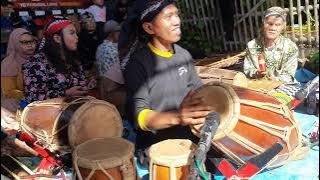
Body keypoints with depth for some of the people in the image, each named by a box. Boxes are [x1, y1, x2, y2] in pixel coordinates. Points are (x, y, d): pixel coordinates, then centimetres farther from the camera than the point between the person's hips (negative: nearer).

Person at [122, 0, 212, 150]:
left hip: (190, 140, 5)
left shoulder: (184, 55, 3)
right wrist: (176, 117, -38)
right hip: (156, 147, -5)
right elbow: (139, 115, -22)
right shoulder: (138, 62, -17)